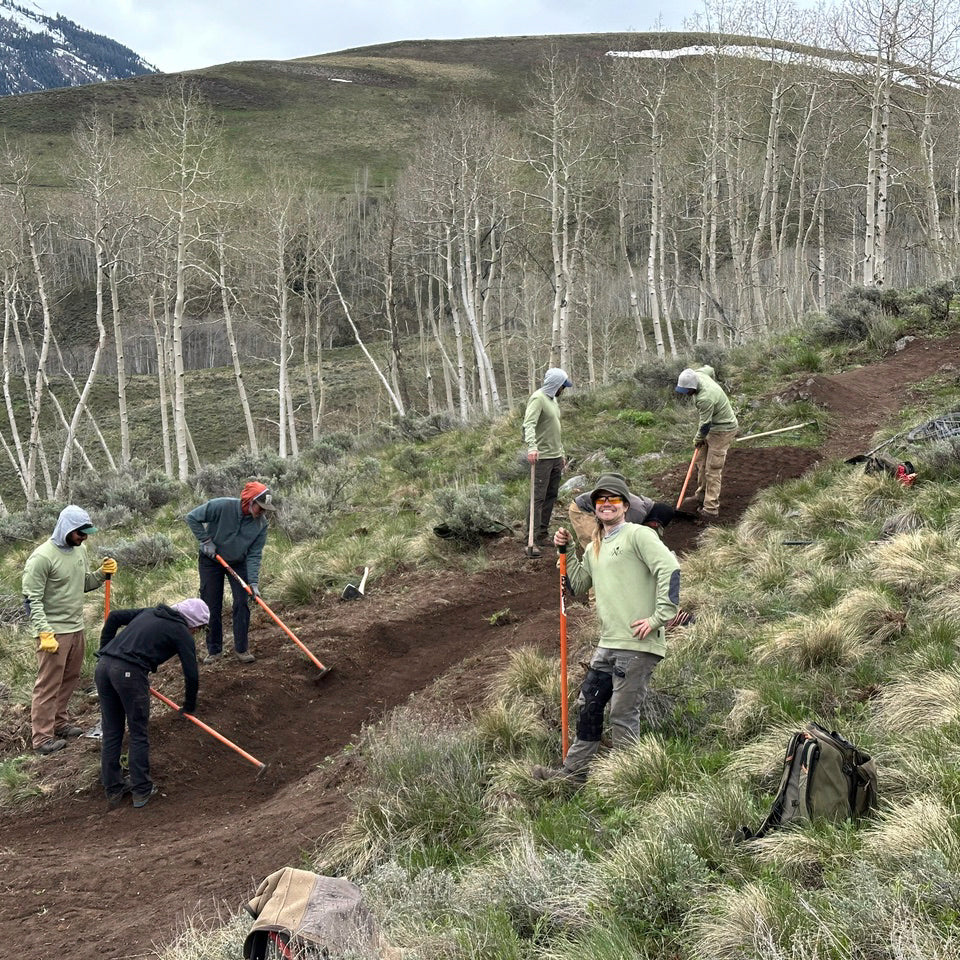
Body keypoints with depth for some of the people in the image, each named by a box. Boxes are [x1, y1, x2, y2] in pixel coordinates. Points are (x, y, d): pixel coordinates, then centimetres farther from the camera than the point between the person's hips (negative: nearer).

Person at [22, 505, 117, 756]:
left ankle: (58, 722, 32)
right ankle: (42, 737, 5)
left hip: (76, 628, 8)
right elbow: (32, 600, -18)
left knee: (70, 679, 17)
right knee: (49, 684, -2)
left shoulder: (79, 550, 6)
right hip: (53, 632, -8)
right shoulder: (42, 557, -19)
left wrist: (101, 574, -2)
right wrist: (44, 633, -24)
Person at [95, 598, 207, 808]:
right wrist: (189, 707, 19)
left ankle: (113, 789, 23)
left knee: (111, 733, 15)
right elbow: (191, 675, 5)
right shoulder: (182, 633, 7)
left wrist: (105, 649, 26)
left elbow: (114, 616, 24)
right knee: (139, 735, 8)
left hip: (103, 665, 7)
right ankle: (141, 791, 14)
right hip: (130, 672, -7)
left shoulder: (150, 612, 26)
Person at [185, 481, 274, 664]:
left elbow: (254, 555, -17)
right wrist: (206, 541, -21)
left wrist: (253, 582, -26)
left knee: (242, 604, -4)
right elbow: (192, 517, -18)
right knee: (211, 607, 2)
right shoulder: (222, 506, -29)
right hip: (210, 561, -2)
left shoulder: (261, 523, -19)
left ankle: (241, 649, 7)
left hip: (238, 563, 2)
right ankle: (214, 650, 13)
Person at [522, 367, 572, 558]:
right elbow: (528, 424, -26)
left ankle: (542, 535, 17)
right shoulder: (538, 399, -12)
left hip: (555, 457, 9)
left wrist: (561, 453, 25)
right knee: (538, 498, -10)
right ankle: (533, 541, -10)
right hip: (542, 457, -9)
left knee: (551, 497, 10)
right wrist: (531, 447, -40)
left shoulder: (553, 400, 18)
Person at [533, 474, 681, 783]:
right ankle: (573, 770, 25)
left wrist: (660, 617, -20)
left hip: (637, 645, -9)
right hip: (607, 645, 9)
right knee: (588, 705, 14)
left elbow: (670, 568, -17)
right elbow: (577, 586, 23)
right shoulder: (594, 548, 20)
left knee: (623, 714, -4)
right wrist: (566, 552, 12)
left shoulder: (638, 535, -6)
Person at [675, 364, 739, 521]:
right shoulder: (697, 375, -9)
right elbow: (709, 369, 16)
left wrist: (698, 439, -5)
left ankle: (711, 509, -7)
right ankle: (701, 496, 30)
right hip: (712, 427, 10)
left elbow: (705, 424, -24)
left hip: (722, 430, -10)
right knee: (702, 464, 16)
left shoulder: (705, 399, -35)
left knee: (713, 470, -9)